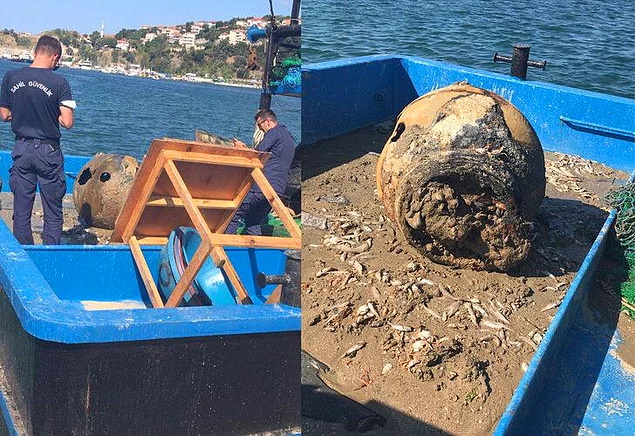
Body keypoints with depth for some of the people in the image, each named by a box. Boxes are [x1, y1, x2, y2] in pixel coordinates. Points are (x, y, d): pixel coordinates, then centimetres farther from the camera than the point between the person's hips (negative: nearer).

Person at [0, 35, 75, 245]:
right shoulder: (59, 82, -13)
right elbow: (67, 122, -14)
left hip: (22, 149, 3)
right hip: (48, 150, -3)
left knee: (21, 210, 11)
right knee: (53, 211, 8)